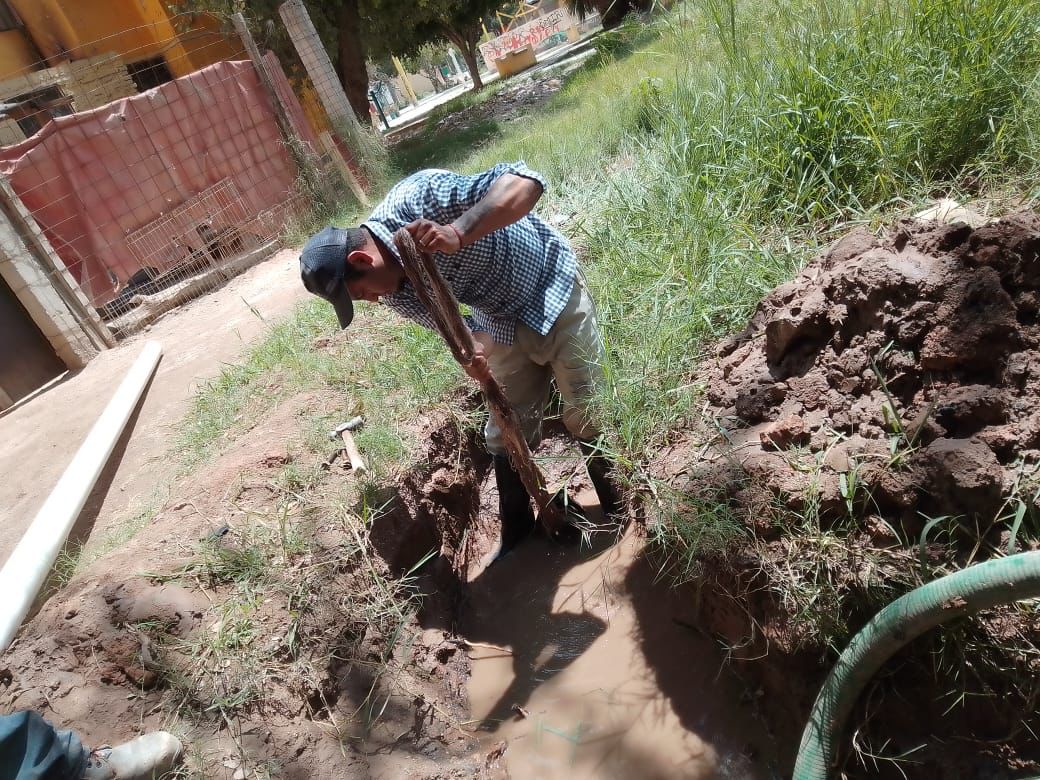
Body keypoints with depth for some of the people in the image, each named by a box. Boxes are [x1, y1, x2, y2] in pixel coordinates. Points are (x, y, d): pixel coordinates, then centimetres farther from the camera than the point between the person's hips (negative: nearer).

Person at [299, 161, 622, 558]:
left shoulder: (420, 195, -31)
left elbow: (526, 181, -37)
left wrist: (458, 233, -51)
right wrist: (471, 347, -24)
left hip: (553, 290, -5)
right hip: (505, 327, 5)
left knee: (588, 412, 1)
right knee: (507, 433, 9)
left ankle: (622, 511, 25)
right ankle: (516, 536, 28)